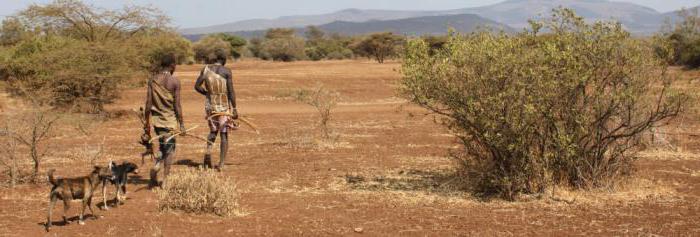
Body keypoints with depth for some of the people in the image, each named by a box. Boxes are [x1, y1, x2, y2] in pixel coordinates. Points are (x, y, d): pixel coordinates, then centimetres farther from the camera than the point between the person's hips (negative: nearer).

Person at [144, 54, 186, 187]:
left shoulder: (152, 80, 2)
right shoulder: (174, 82, -10)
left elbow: (148, 104, 2)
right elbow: (177, 105, -10)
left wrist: (147, 123, 9)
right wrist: (181, 124, -3)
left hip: (156, 120, 4)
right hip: (169, 120, -4)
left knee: (163, 148, 19)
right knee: (169, 150, 6)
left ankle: (155, 169, -2)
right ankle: (165, 181, 2)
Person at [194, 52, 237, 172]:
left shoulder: (206, 69, 1)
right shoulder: (227, 71, -9)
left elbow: (197, 86, 1)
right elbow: (231, 91, -13)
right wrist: (234, 108, -8)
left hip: (210, 104, 3)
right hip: (225, 105, -3)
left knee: (213, 131, 22)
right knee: (224, 134, 6)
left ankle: (208, 151, -6)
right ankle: (221, 164, 2)